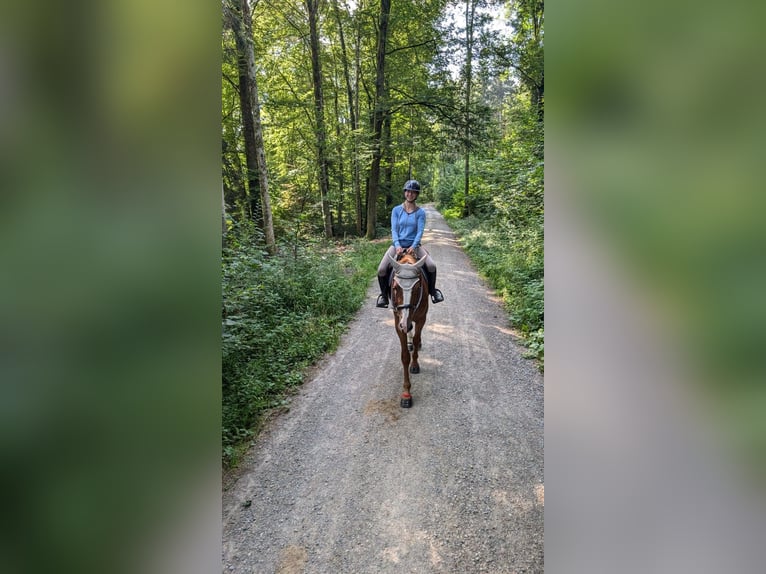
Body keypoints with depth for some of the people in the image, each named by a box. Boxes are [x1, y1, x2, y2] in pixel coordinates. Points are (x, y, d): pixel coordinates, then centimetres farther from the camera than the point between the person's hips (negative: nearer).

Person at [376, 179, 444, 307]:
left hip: (414, 245, 0)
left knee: (431, 266, -22)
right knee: (381, 269, -19)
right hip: (398, 244, 0)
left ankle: (432, 290, 5)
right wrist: (397, 246, -19)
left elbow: (420, 231, -7)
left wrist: (413, 246, -22)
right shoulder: (396, 210, 2)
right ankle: (384, 294, 6)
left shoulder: (420, 212, 1)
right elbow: (394, 230, -3)